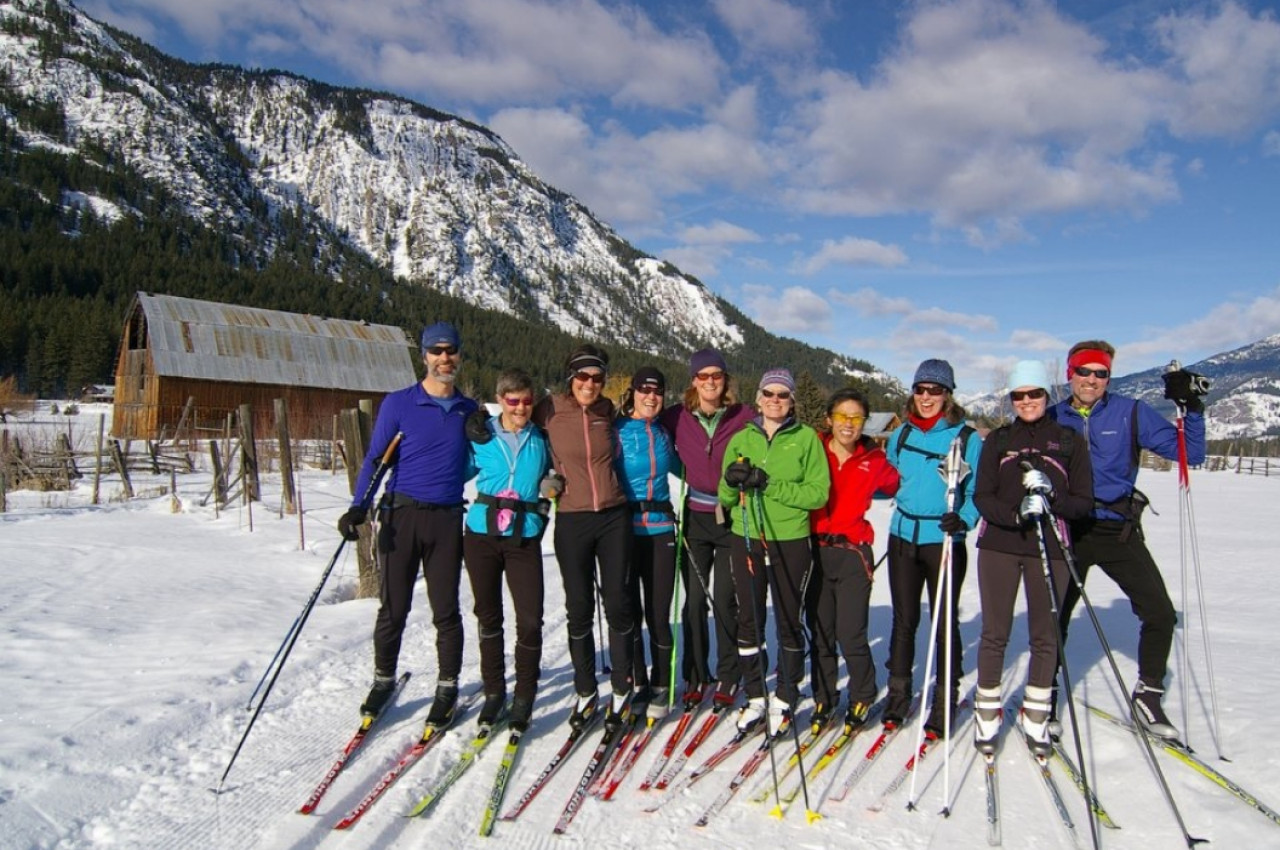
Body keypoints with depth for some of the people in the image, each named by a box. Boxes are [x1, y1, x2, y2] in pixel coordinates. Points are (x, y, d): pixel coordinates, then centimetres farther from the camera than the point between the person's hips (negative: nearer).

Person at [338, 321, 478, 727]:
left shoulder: (470, 411, 10)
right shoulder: (398, 404, 1)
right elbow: (375, 458, 0)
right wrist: (359, 507, -11)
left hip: (447, 520, 1)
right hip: (402, 515, -1)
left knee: (445, 610, 6)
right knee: (394, 607, 6)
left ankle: (447, 688, 19)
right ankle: (383, 680, 26)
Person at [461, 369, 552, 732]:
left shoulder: (541, 439, 5)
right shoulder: (481, 437, 2)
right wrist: (474, 438, -3)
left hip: (525, 538, 0)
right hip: (482, 535, 1)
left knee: (530, 620, -5)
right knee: (488, 616, 11)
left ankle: (524, 695, 14)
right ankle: (493, 690, 27)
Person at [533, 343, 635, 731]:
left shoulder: (607, 410, 4)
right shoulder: (550, 410, -5)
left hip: (614, 517, 2)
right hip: (572, 521, -1)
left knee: (617, 603, 5)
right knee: (579, 607, 7)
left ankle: (621, 689, 20)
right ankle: (586, 691, 23)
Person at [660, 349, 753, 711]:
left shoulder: (744, 416, -6)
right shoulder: (677, 417, -2)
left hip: (732, 518, -2)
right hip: (695, 517, 2)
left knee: (725, 600, 3)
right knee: (694, 599, 6)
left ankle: (728, 677, 19)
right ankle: (695, 677, 20)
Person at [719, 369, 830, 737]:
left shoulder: (807, 438, -1)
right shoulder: (740, 439, 7)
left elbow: (818, 493, -10)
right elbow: (726, 498, 7)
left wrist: (770, 485, -19)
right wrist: (732, 480, -15)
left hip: (791, 541, -2)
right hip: (746, 539, 3)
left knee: (788, 622, 7)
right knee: (748, 621, 8)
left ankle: (784, 699, 22)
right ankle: (755, 697, 23)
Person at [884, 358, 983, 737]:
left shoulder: (966, 438, -6)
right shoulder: (901, 435, 7)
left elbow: (979, 492, -6)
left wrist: (964, 519, -23)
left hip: (944, 541, -4)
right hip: (903, 537, 4)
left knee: (945, 624, 6)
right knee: (903, 620, 12)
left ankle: (945, 705, 19)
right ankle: (897, 697, 25)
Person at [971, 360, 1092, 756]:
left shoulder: (1070, 441, 5)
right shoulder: (997, 440, 7)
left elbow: (1084, 502, 2)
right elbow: (982, 496, 0)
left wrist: (1053, 500, -19)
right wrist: (1015, 515, -19)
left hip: (1050, 549, 0)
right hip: (999, 545, 0)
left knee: (1045, 635, 8)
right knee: (995, 633, 5)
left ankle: (1035, 717, 24)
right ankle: (987, 713, 18)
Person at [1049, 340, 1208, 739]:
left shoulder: (1131, 413, -2)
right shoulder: (1053, 420, 1)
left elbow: (1189, 453, -3)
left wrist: (1192, 409, -14)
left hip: (1119, 531, 0)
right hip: (1069, 531, 0)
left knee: (1160, 613, -3)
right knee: (1055, 618, 6)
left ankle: (1147, 697, 18)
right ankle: (1047, 696, 24)